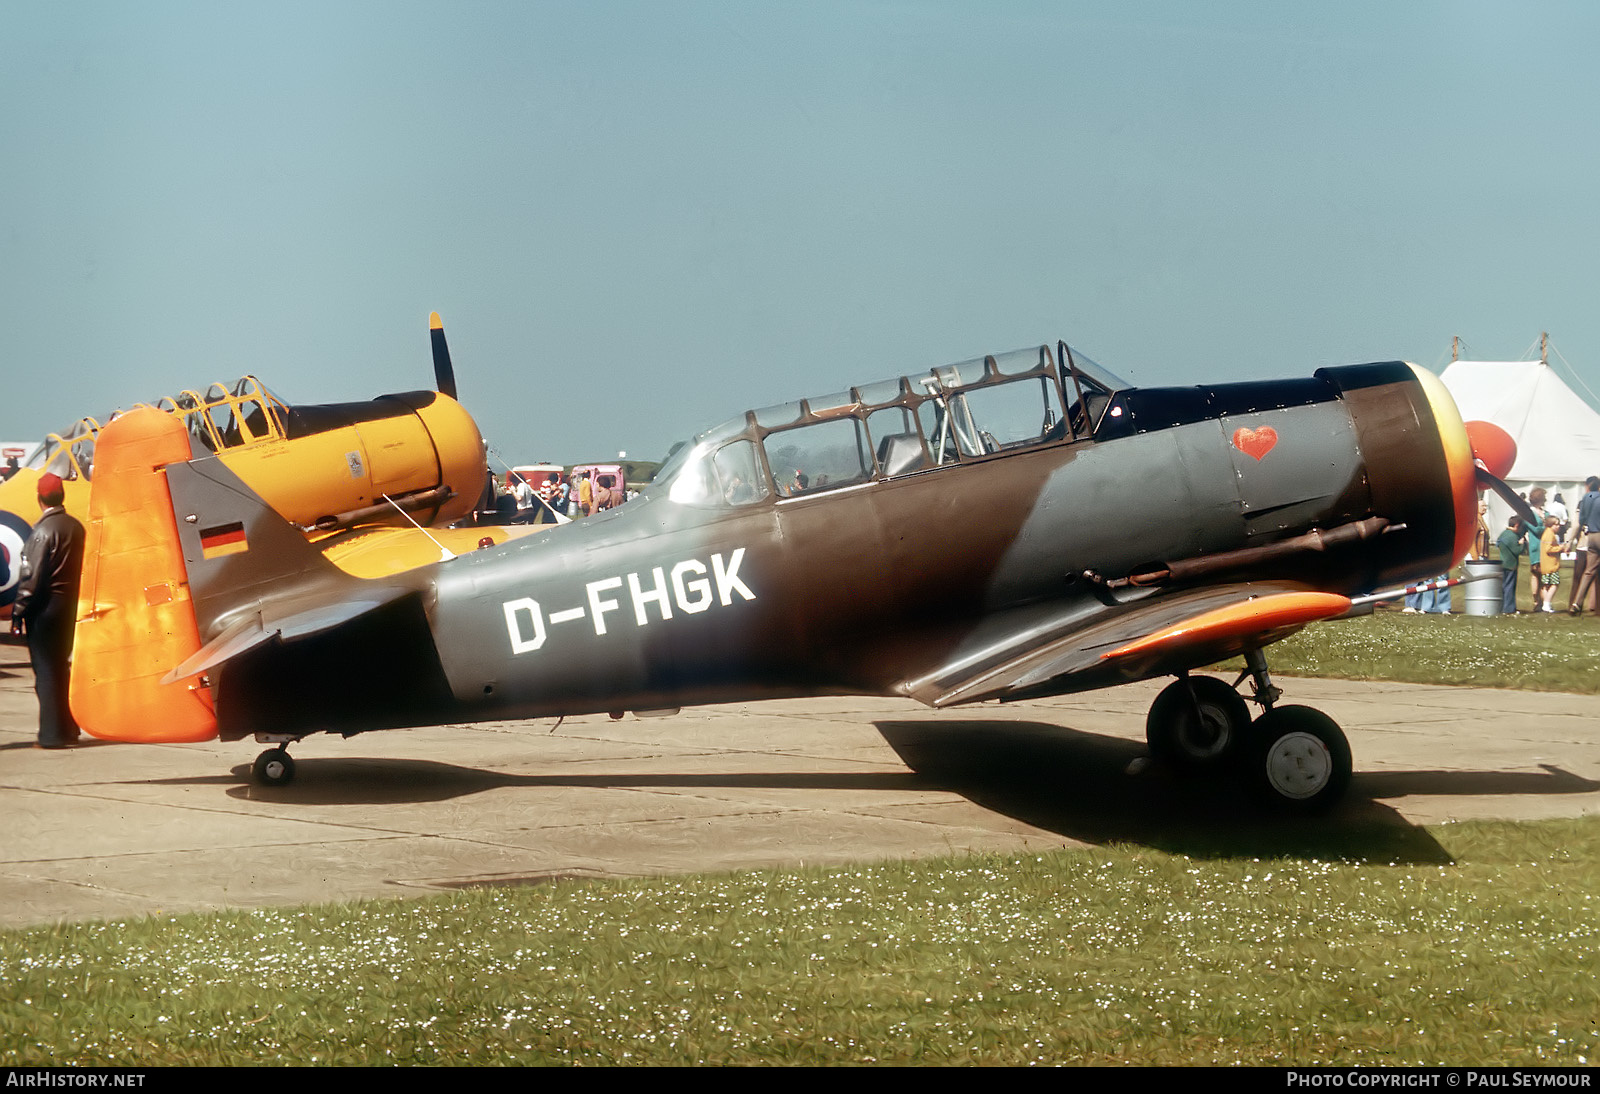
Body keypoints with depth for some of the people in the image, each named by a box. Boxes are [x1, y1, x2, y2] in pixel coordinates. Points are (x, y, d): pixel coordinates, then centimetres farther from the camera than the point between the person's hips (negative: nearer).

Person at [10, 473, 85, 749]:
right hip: (69, 606, 7)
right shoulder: (76, 527, 6)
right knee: (59, 668, 16)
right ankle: (66, 728, 20)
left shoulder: (43, 531, -15)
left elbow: (32, 577, -16)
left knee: (46, 671, -2)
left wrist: (17, 612, -11)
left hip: (44, 607, -7)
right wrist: (71, 602, 16)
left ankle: (53, 734, -1)